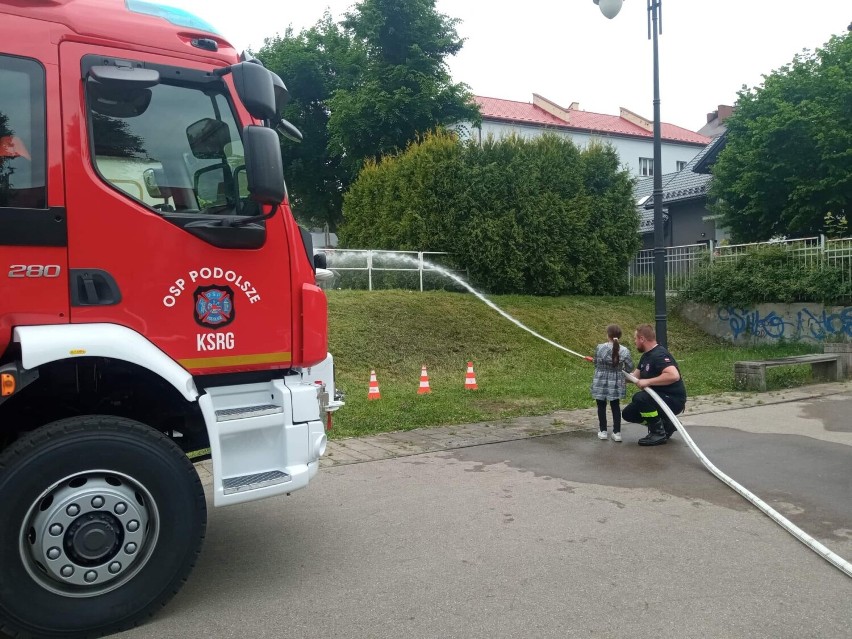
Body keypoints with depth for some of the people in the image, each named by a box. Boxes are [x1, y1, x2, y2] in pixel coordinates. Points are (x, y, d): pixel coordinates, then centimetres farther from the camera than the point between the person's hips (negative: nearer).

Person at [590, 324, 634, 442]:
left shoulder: (600, 348, -12)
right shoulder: (624, 351, -9)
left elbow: (596, 363, 0)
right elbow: (629, 367, -2)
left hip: (601, 381, -1)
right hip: (616, 383, 1)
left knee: (601, 406, 11)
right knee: (615, 407, 11)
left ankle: (603, 431, 17)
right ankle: (617, 432, 11)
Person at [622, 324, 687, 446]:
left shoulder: (659, 355, -23)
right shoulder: (646, 356, 9)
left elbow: (674, 375, -38)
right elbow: (635, 376, 17)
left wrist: (648, 382, -31)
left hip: (673, 400, -10)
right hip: (660, 398, 10)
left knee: (639, 398, -32)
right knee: (628, 414, 5)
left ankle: (659, 433, -14)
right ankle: (666, 425, 15)